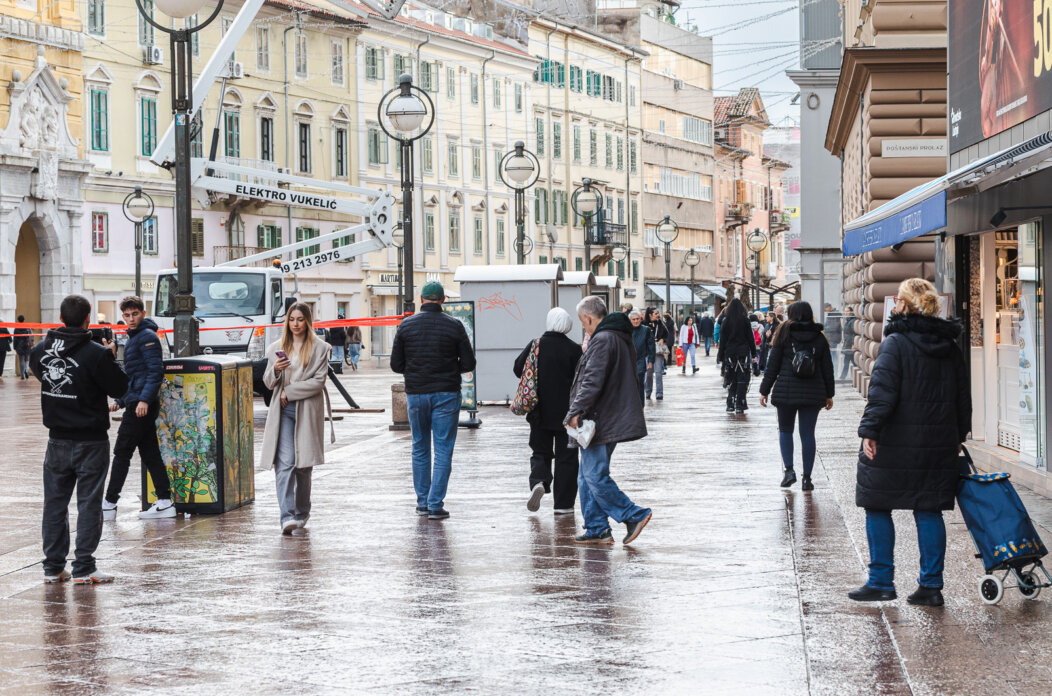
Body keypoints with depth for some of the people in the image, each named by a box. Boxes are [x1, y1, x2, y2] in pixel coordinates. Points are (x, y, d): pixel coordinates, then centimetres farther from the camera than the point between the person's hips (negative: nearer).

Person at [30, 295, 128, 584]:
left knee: (55, 501, 12)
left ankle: (53, 566, 15)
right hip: (90, 440, -4)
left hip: (57, 438, 4)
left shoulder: (42, 350, -2)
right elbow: (119, 388, -9)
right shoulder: (96, 354, -18)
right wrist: (110, 355, 4)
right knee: (89, 503, 2)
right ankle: (84, 568, 1)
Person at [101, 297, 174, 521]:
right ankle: (165, 502, 9)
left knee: (122, 452, -6)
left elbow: (156, 371, -18)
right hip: (135, 403, 10)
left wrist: (144, 399, -25)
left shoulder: (147, 336, -10)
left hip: (142, 405, -10)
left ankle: (109, 504, -2)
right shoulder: (132, 338, 21)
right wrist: (120, 400, 21)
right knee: (149, 453, 8)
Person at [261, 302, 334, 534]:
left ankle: (302, 512, 24)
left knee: (304, 465, 6)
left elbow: (318, 381, -5)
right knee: (284, 463, -13)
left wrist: (289, 392, -9)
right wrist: (275, 370, -9)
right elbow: (268, 383, 14)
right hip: (283, 411, 1)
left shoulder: (319, 348, 3)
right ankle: (287, 516, -22)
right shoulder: (276, 348, 13)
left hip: (307, 411, -1)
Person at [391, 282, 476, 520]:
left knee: (420, 449, 15)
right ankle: (436, 504, -4)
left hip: (416, 393, 2)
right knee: (443, 450, 1)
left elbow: (396, 364, 1)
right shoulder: (454, 326, -6)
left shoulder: (406, 325, -1)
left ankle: (423, 501, 18)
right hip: (446, 393, -2)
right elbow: (468, 364, -4)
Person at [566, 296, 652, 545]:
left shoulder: (603, 340, -15)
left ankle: (634, 515, -8)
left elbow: (592, 381, -24)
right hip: (612, 420, 10)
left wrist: (577, 411, -22)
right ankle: (597, 529, 15)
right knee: (587, 478, 14)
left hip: (601, 421, -10)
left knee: (595, 477, -8)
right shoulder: (621, 338, 17)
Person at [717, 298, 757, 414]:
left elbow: (722, 339, 1)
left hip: (730, 352, 1)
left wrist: (721, 356, 6)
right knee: (742, 380, 1)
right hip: (743, 352, -1)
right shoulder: (745, 320, -4)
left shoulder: (726, 321, -2)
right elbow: (750, 337, -1)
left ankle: (730, 405, 8)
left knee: (731, 380, 11)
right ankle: (739, 406, -3)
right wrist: (754, 354, 6)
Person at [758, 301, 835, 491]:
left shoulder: (784, 335, -3)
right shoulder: (819, 338, 4)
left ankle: (788, 470, -3)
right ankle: (807, 478, 5)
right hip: (813, 394, 2)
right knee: (808, 434, 6)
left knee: (785, 430, 14)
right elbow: (827, 368, 7)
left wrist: (764, 391, 4)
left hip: (786, 392, -2)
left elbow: (772, 365, -2)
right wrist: (829, 394, 16)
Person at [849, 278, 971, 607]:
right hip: (938, 443, 6)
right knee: (929, 512, 9)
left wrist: (870, 430, -18)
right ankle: (931, 586, 8)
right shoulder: (950, 346, 9)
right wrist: (958, 437, 24)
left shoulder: (896, 343, -11)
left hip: (896, 443, -6)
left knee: (877, 508, 6)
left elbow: (883, 391, -19)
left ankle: (881, 582, 7)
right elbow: (963, 396, 16)